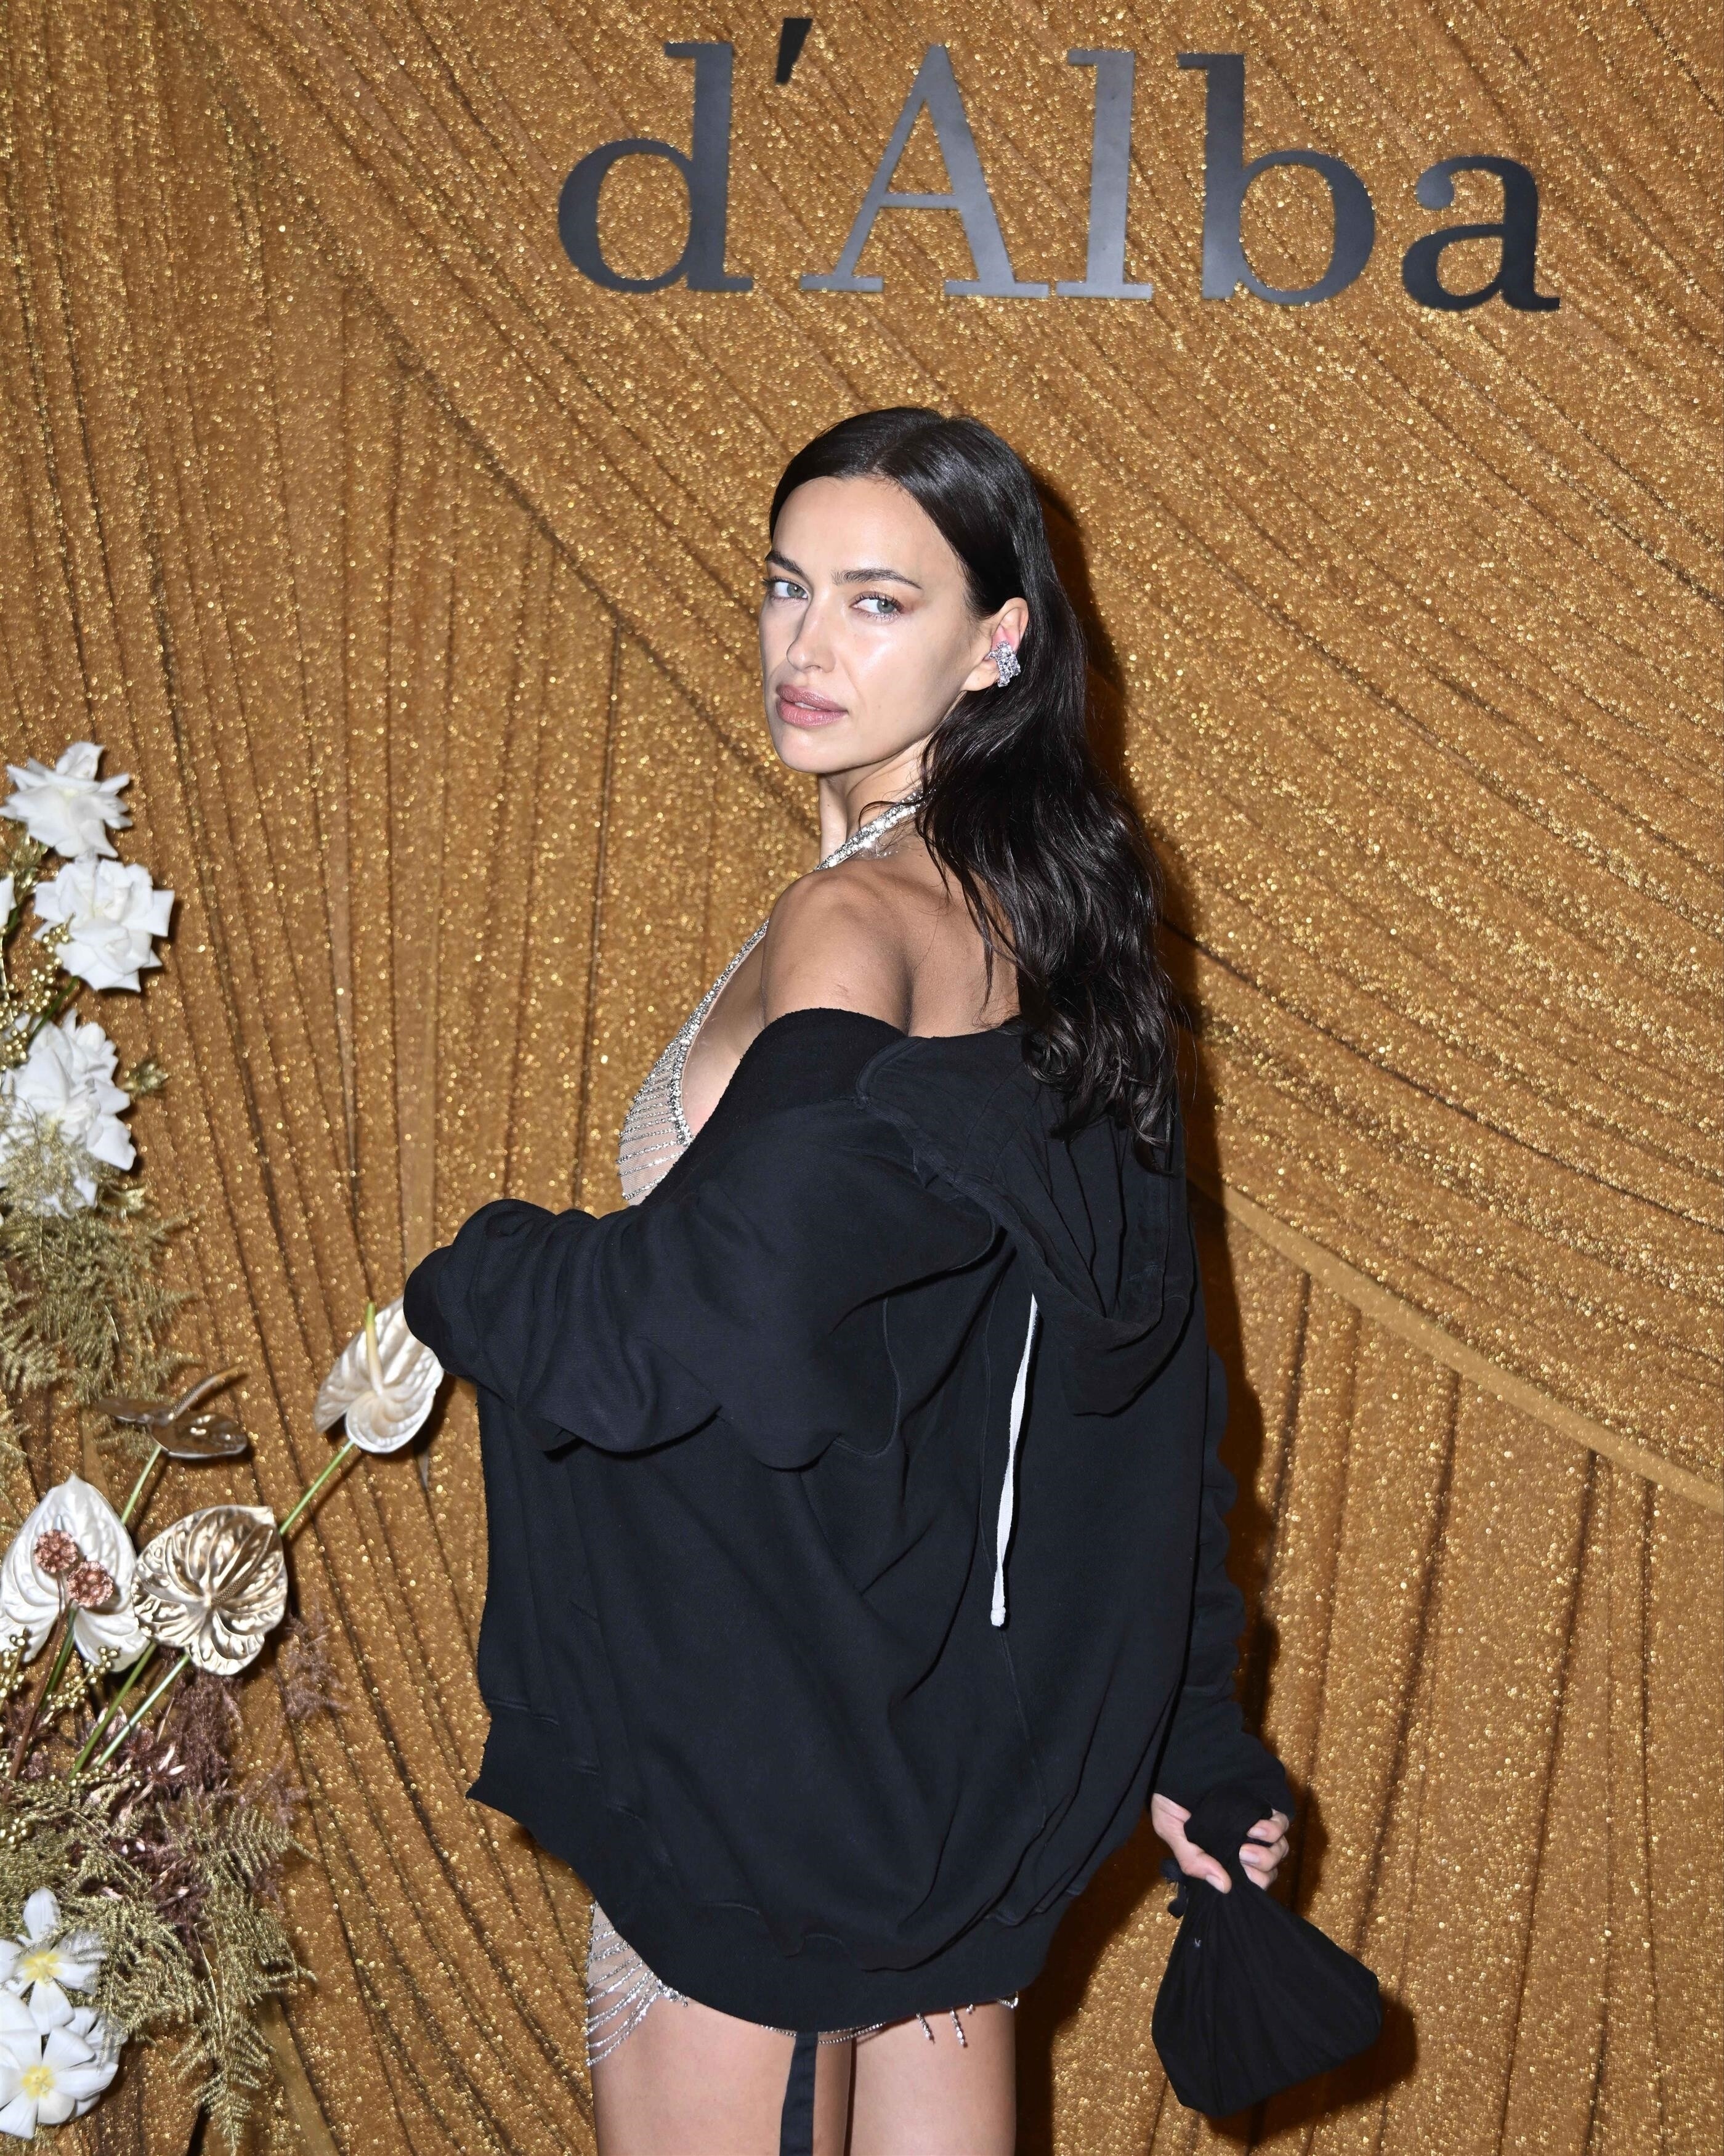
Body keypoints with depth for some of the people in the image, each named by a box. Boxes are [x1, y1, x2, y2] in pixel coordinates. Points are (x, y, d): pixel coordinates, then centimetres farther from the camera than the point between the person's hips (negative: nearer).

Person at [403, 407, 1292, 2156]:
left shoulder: (853, 923, -21)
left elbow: (717, 1312, -36)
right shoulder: (1047, 909, 5)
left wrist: (468, 1283, -14)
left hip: (772, 1718, -8)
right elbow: (1147, 1358, 11)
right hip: (979, 1700, 8)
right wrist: (1182, 1731, 19)